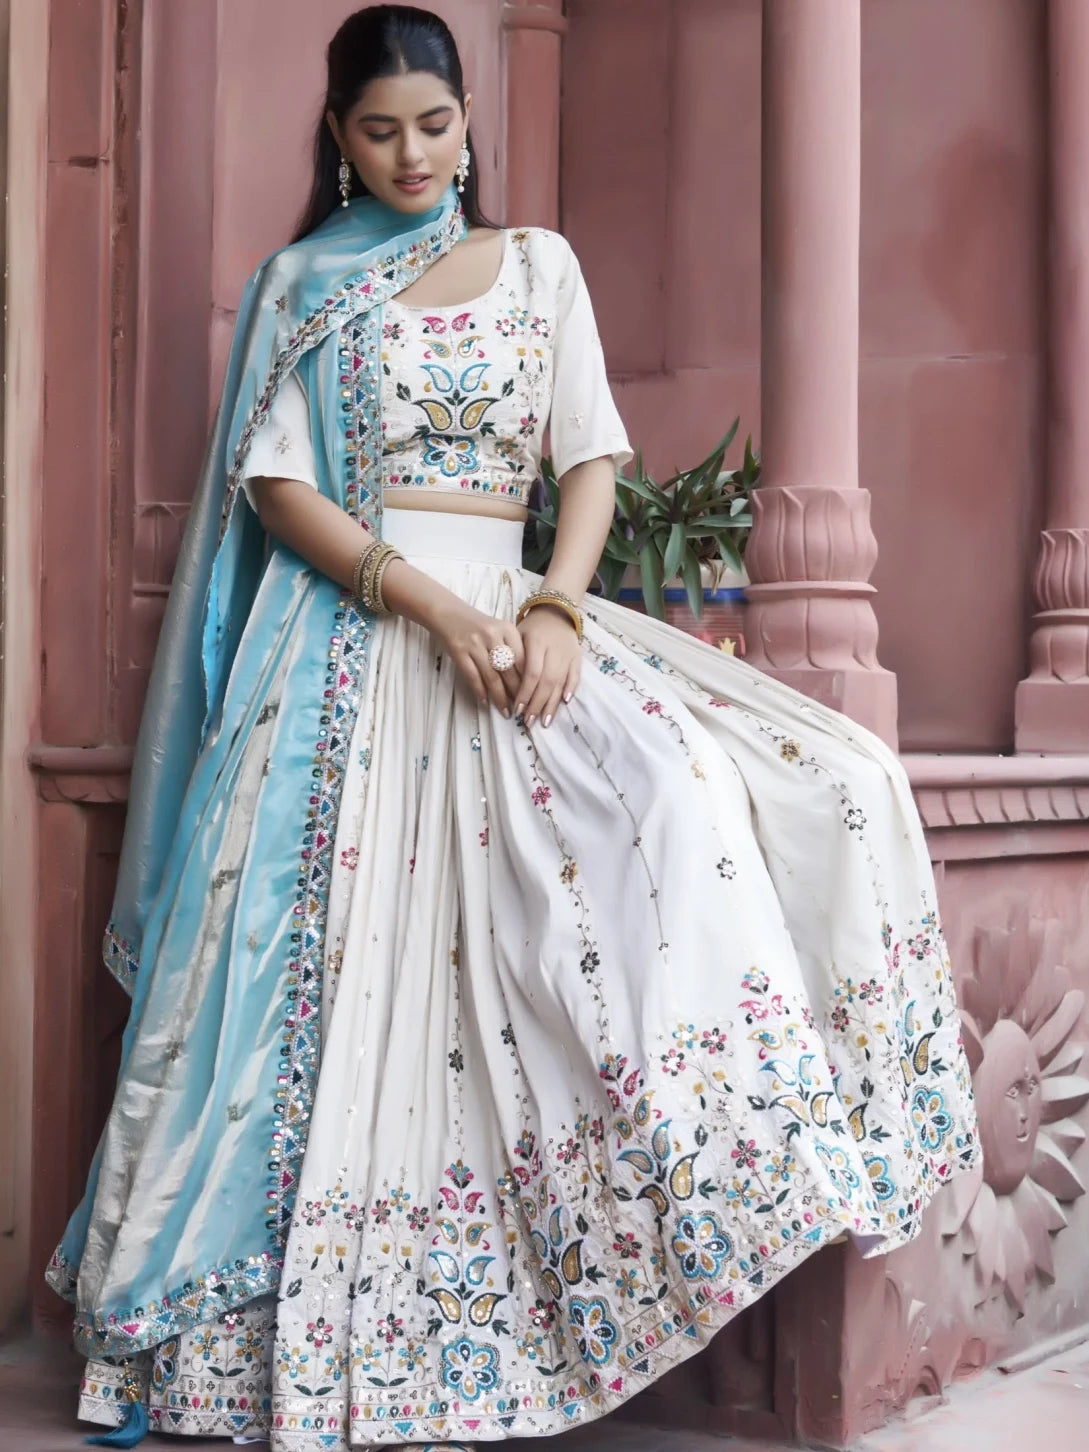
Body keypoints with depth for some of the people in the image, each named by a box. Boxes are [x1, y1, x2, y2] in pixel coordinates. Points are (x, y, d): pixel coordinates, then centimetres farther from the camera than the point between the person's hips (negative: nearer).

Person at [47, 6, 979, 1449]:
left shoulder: (539, 265, 15)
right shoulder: (302, 284, 10)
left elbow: (591, 460, 7)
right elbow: (277, 487, 0)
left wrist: (556, 606, -12)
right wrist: (429, 603, -15)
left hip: (513, 610, 2)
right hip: (348, 633, -2)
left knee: (684, 791, -23)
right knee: (344, 943, -9)